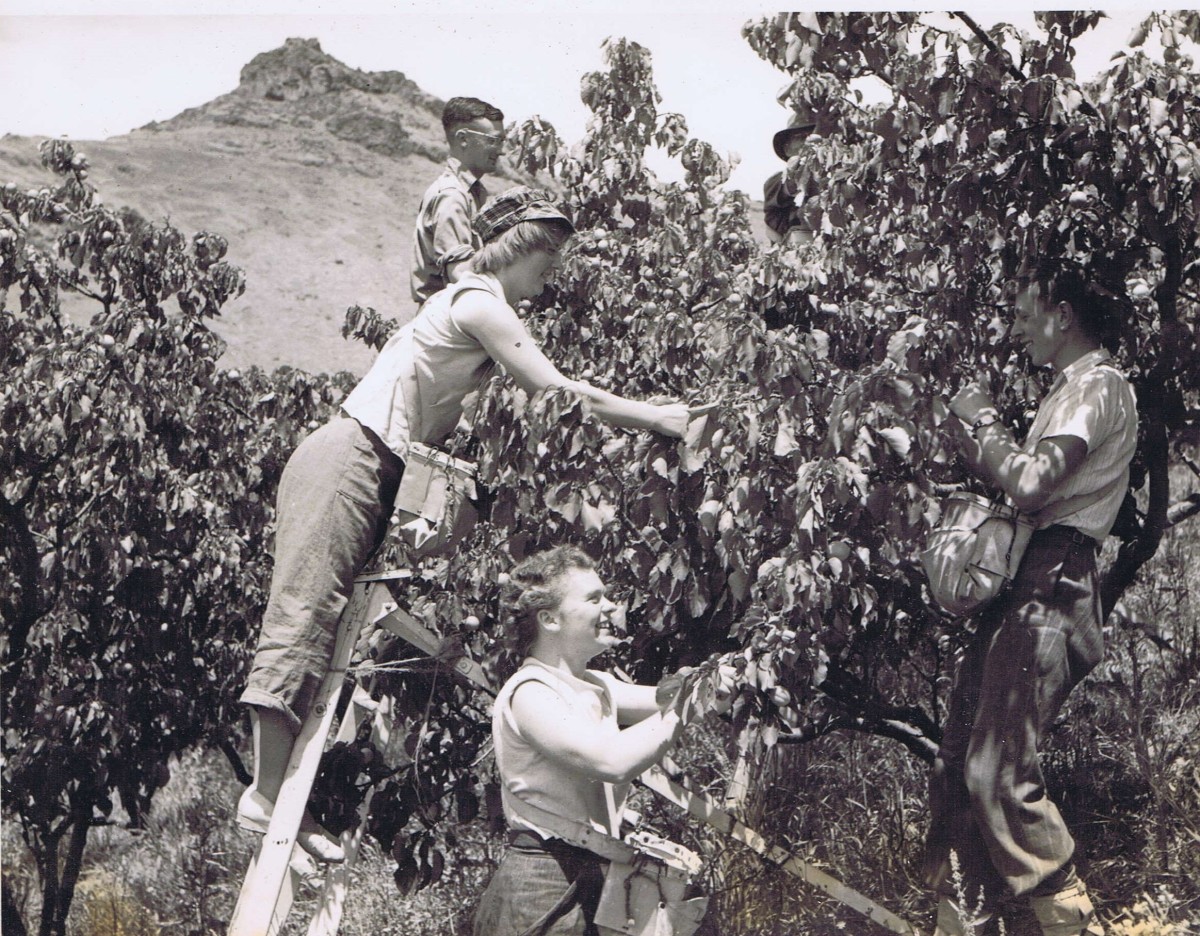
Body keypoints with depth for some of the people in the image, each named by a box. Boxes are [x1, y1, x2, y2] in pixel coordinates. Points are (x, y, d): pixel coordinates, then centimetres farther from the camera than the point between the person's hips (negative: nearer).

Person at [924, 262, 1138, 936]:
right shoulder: (1072, 389, 26)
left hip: (1051, 583, -10)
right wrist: (971, 430, 9)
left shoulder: (1097, 384, -7)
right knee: (958, 770, 8)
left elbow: (1031, 483, -20)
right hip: (1022, 585, 10)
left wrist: (983, 421, -5)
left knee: (999, 772, -17)